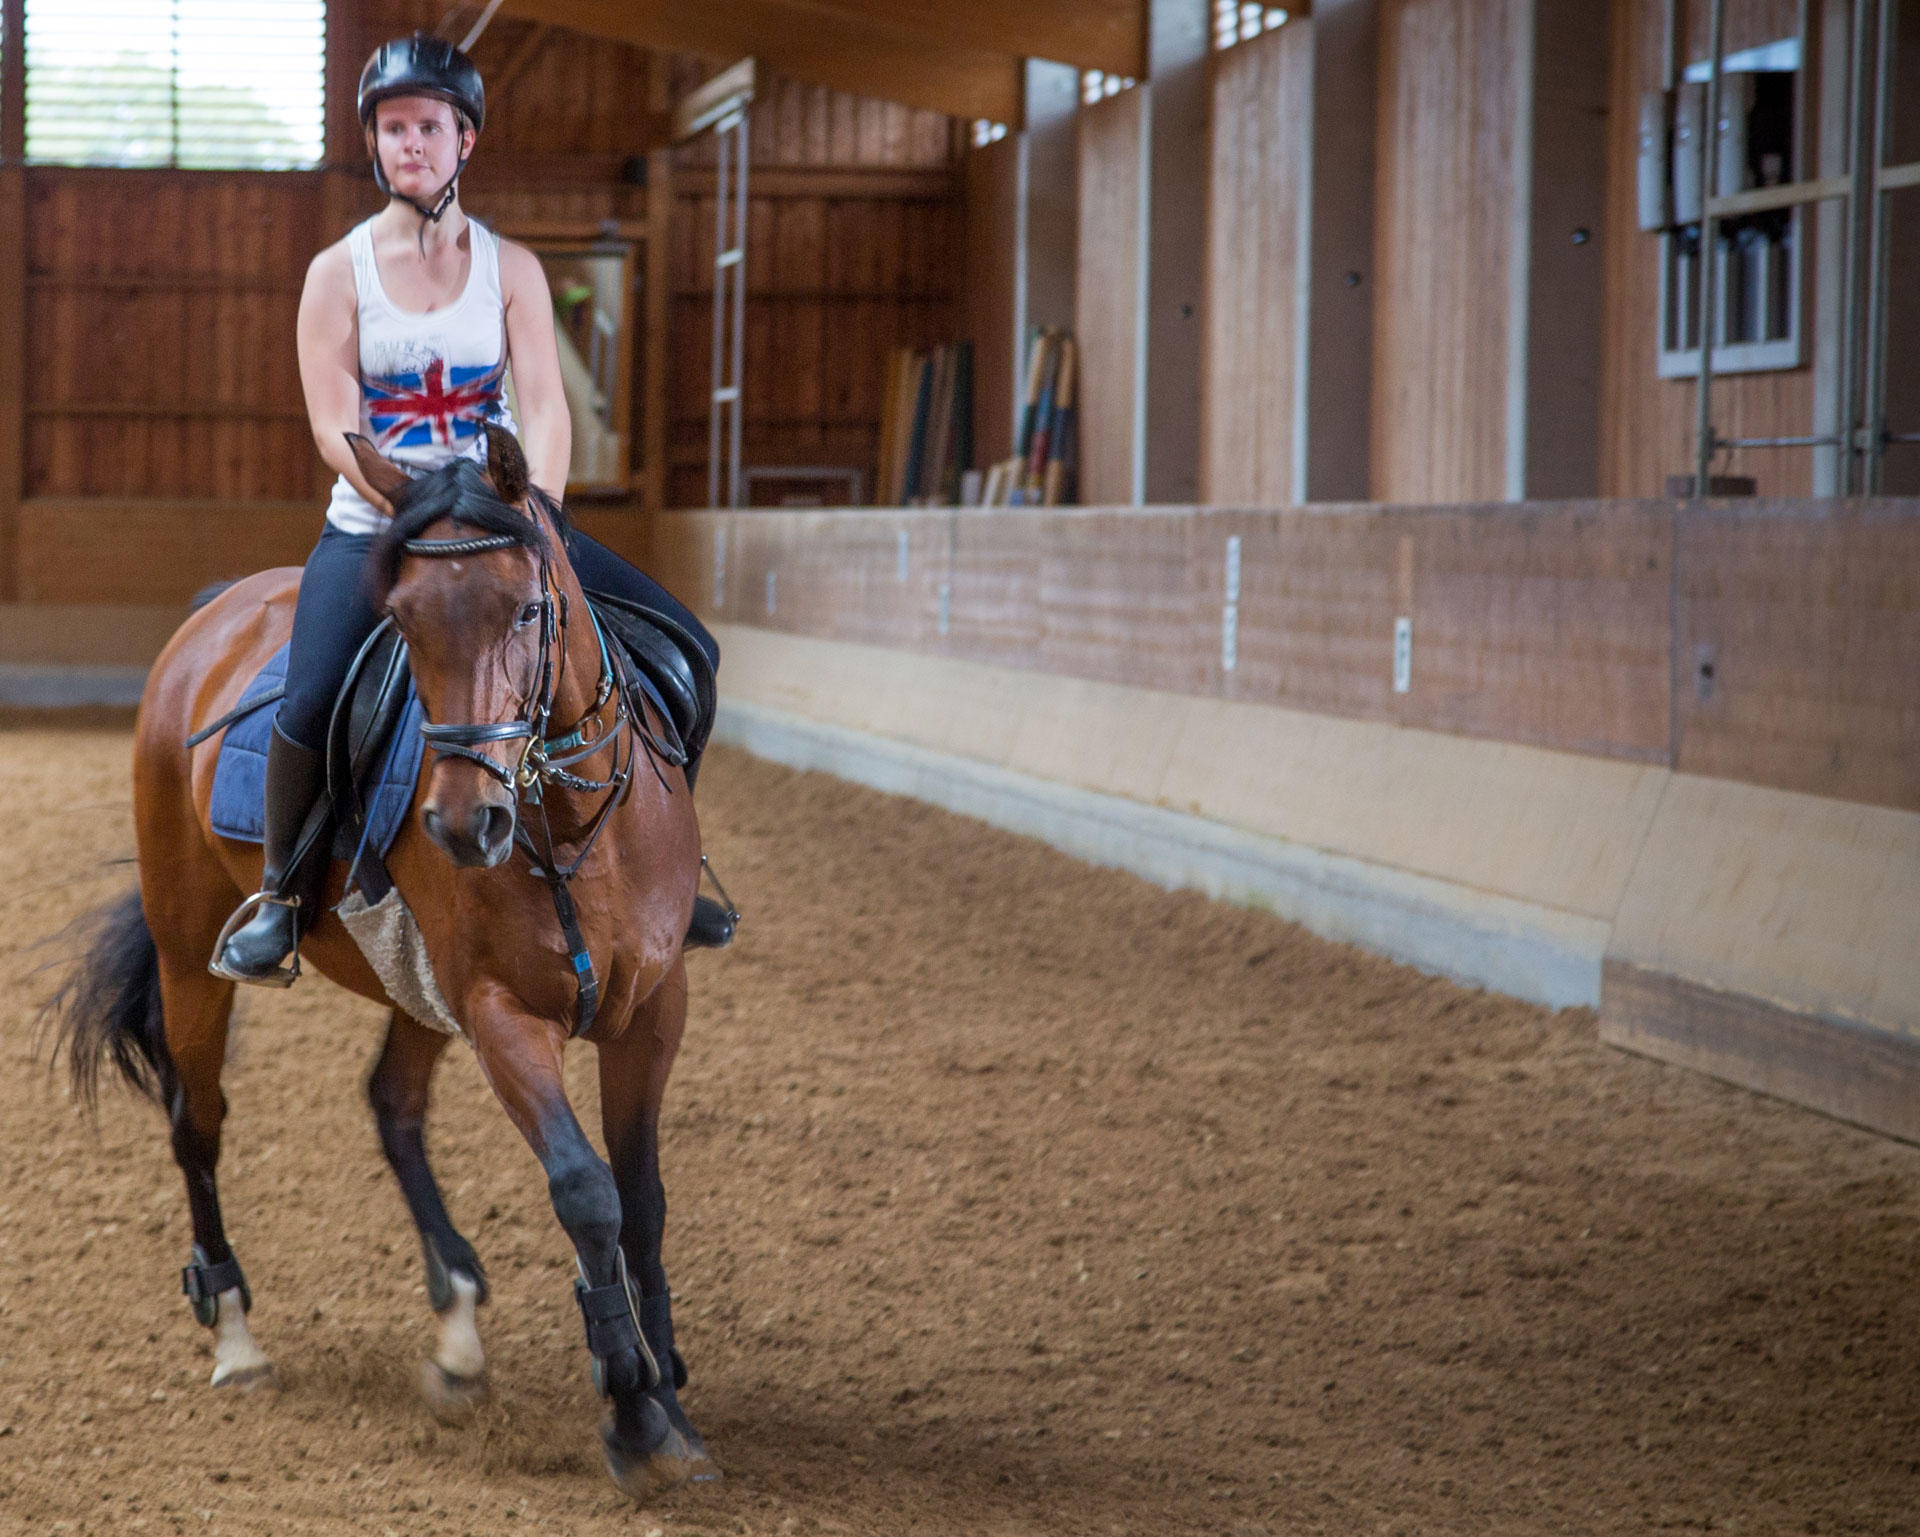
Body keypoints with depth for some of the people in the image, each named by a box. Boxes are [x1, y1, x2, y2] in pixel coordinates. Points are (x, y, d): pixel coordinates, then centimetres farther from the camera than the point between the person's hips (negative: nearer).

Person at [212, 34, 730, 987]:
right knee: (309, 707, -28)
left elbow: (545, 407, -5)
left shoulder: (510, 268, 4)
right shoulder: (339, 272, -2)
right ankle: (281, 894, -2)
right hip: (371, 528, -3)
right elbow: (334, 428, -10)